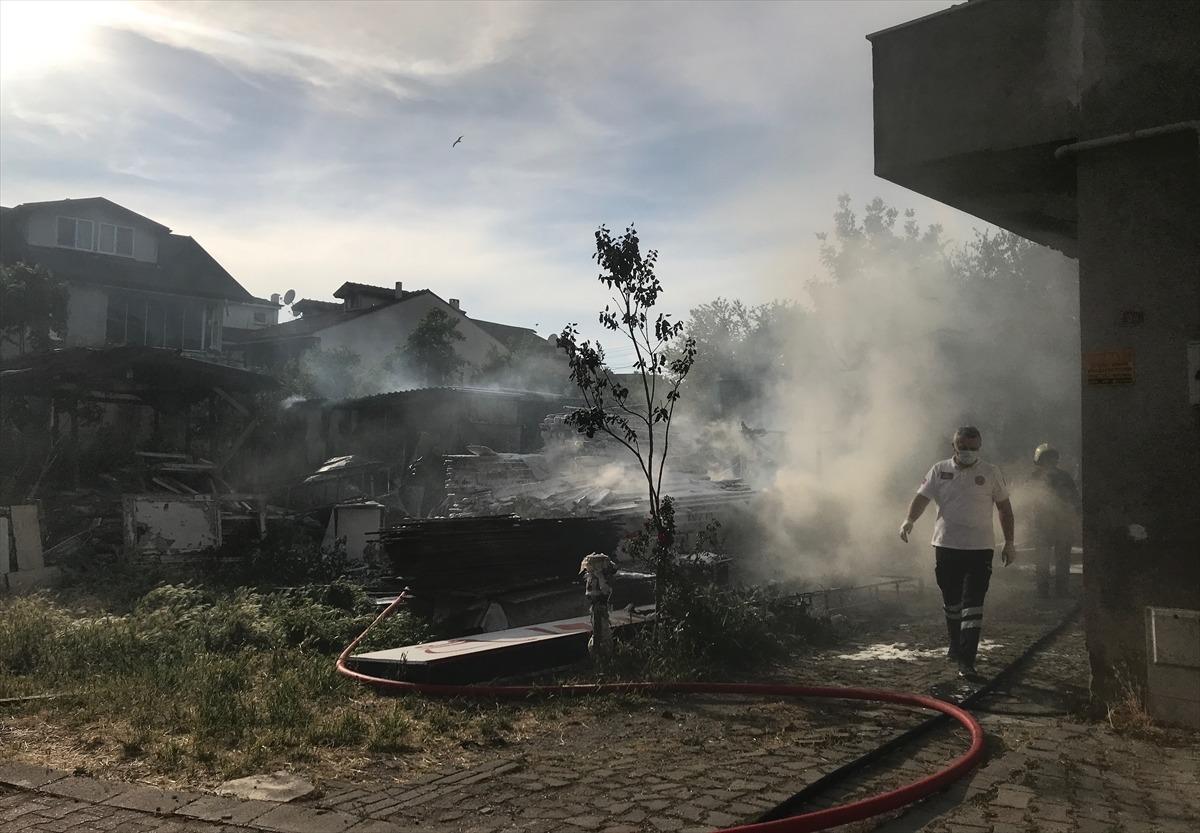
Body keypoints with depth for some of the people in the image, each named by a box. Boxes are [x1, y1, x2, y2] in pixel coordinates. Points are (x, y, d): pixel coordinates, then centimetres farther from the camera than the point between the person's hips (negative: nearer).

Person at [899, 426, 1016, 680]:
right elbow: (922, 497, -1)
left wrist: (1009, 543, 5)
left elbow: (1004, 508, 8)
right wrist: (910, 519, -20)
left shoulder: (991, 473, 2)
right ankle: (956, 646, 35)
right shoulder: (940, 470, 4)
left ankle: (966, 661, -9)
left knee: (973, 604, -8)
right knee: (951, 601, 15)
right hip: (947, 545, 2)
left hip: (980, 547, -2)